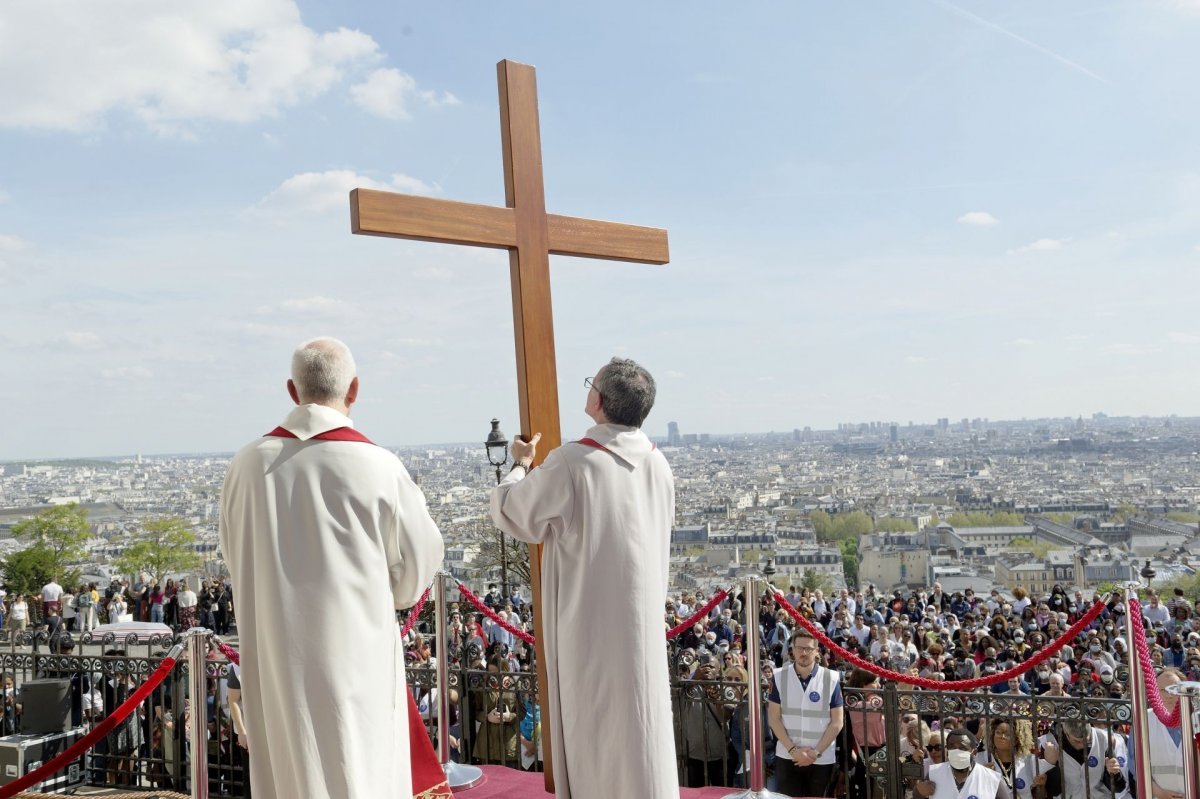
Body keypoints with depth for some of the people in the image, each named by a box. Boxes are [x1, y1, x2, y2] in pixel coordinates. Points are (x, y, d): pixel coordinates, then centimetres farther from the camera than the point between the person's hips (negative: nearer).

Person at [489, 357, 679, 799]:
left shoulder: (571, 462, -19)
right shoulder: (657, 463, 0)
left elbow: (510, 512, -7)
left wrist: (521, 465, 11)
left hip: (589, 619, -5)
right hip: (641, 614, 5)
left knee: (592, 723, 7)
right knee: (641, 722, 14)